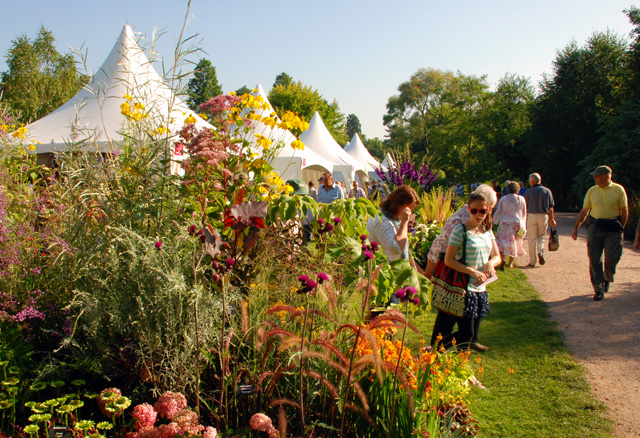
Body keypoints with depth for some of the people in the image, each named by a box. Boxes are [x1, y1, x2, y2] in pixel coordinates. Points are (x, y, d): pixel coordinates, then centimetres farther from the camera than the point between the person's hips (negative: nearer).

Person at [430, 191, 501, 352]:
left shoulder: (487, 231, 7)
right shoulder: (460, 230, -14)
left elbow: (497, 256, 14)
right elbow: (448, 260, -16)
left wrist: (491, 262, -9)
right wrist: (472, 271, -24)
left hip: (481, 288, 7)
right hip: (464, 288, -7)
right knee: (466, 332, -4)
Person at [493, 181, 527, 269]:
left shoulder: (503, 199, -2)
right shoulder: (521, 199, 2)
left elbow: (498, 212, 1)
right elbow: (524, 214, 8)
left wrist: (494, 221, 12)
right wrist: (523, 225, 16)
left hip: (505, 223, -2)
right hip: (518, 223, 2)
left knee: (502, 242, -1)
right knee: (515, 242, 11)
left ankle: (503, 259, -24)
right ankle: (511, 263, 16)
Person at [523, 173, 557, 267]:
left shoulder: (528, 192, -3)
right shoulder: (547, 191, 2)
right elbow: (551, 207, 2)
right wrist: (552, 219, 10)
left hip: (531, 216, -2)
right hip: (544, 216, 2)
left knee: (532, 239, 4)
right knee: (541, 236, 21)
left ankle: (532, 262, 6)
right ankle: (541, 253, -4)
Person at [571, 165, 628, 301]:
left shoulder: (618, 190, -1)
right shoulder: (592, 191, 8)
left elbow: (624, 211, 2)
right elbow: (584, 211, 13)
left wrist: (621, 229, -1)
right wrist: (576, 228, 9)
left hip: (613, 228, -2)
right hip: (595, 227, 3)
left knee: (612, 258, -4)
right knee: (595, 259, -1)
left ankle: (607, 278, 28)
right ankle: (598, 289, 8)